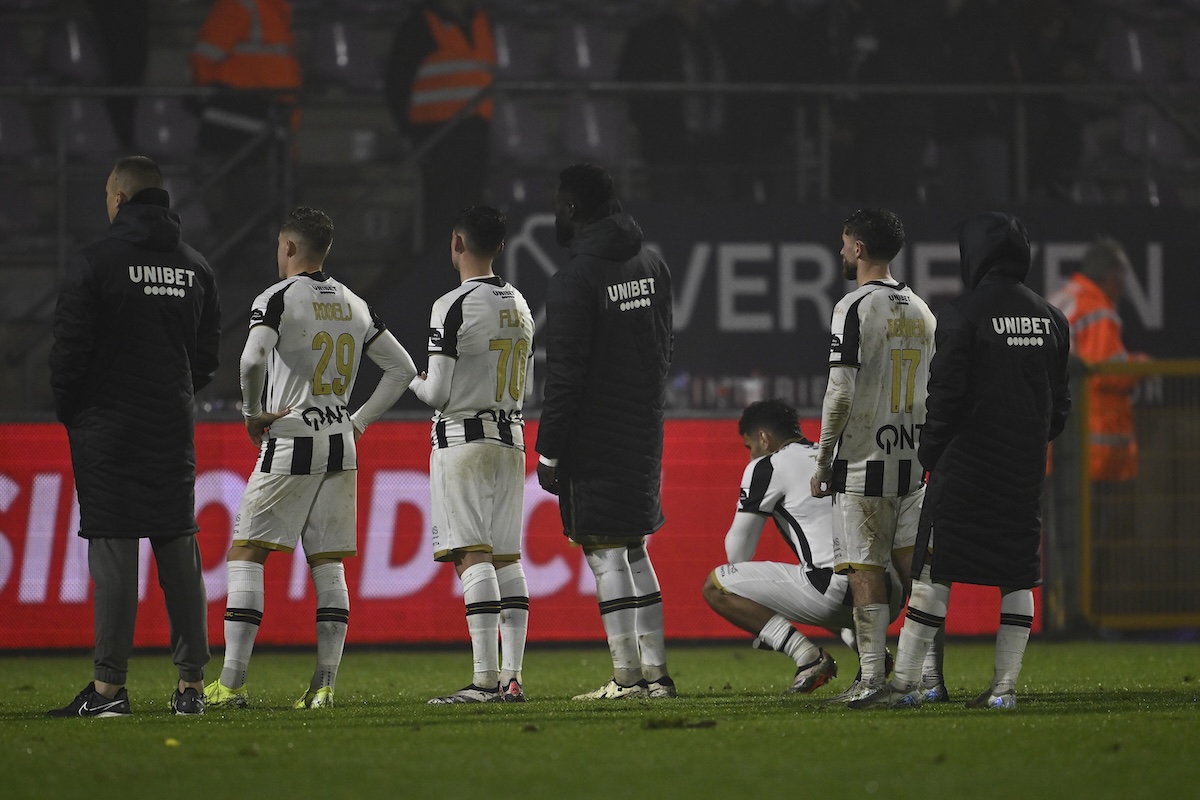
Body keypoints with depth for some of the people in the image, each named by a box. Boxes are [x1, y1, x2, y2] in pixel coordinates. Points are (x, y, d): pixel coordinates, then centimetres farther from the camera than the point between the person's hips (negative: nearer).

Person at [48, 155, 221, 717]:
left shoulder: (95, 263, -10)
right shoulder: (196, 267, 8)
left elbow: (70, 351, -10)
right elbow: (208, 355, 10)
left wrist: (68, 411, 5)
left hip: (109, 427, -5)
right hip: (175, 430, 5)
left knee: (113, 552, -5)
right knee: (179, 551, 8)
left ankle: (109, 686, -6)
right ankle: (191, 685, 8)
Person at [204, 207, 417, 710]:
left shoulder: (277, 299, -8)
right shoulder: (354, 306, 13)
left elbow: (252, 360, -25)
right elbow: (402, 369, 16)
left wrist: (254, 412, -9)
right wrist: (359, 421, 15)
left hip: (289, 446, -6)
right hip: (340, 451, 6)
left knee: (246, 555, 0)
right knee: (329, 565, 8)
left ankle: (232, 683, -6)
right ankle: (324, 684, 2)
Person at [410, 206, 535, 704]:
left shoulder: (453, 307, -12)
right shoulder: (520, 307, 12)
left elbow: (438, 392, -13)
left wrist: (414, 382, 8)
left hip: (463, 438, -7)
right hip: (511, 437, 7)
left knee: (473, 556, -11)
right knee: (507, 557, 8)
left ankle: (486, 677, -17)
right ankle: (512, 677, 5)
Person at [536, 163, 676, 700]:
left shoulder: (573, 282, -16)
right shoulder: (652, 266, 9)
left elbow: (565, 376, -17)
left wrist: (548, 452, -12)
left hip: (594, 436, -8)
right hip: (644, 433, 8)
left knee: (606, 555, -4)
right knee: (633, 548, 15)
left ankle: (627, 676, -4)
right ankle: (655, 672, 14)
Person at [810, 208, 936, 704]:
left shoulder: (855, 308, -10)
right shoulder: (922, 311, 12)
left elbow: (841, 394, -16)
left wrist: (823, 464, -7)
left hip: (863, 461, -6)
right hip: (915, 459, 6)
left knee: (866, 571, -4)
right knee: (914, 566, 7)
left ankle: (873, 677, -7)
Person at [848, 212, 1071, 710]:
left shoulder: (963, 315, -10)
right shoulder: (1050, 319, 9)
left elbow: (947, 394, -11)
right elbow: (1060, 403, 13)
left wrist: (929, 453, 0)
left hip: (966, 465, -5)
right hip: (1026, 471, 5)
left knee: (934, 573, -3)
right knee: (1017, 577, 8)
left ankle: (904, 683, -5)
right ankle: (1004, 688, 6)